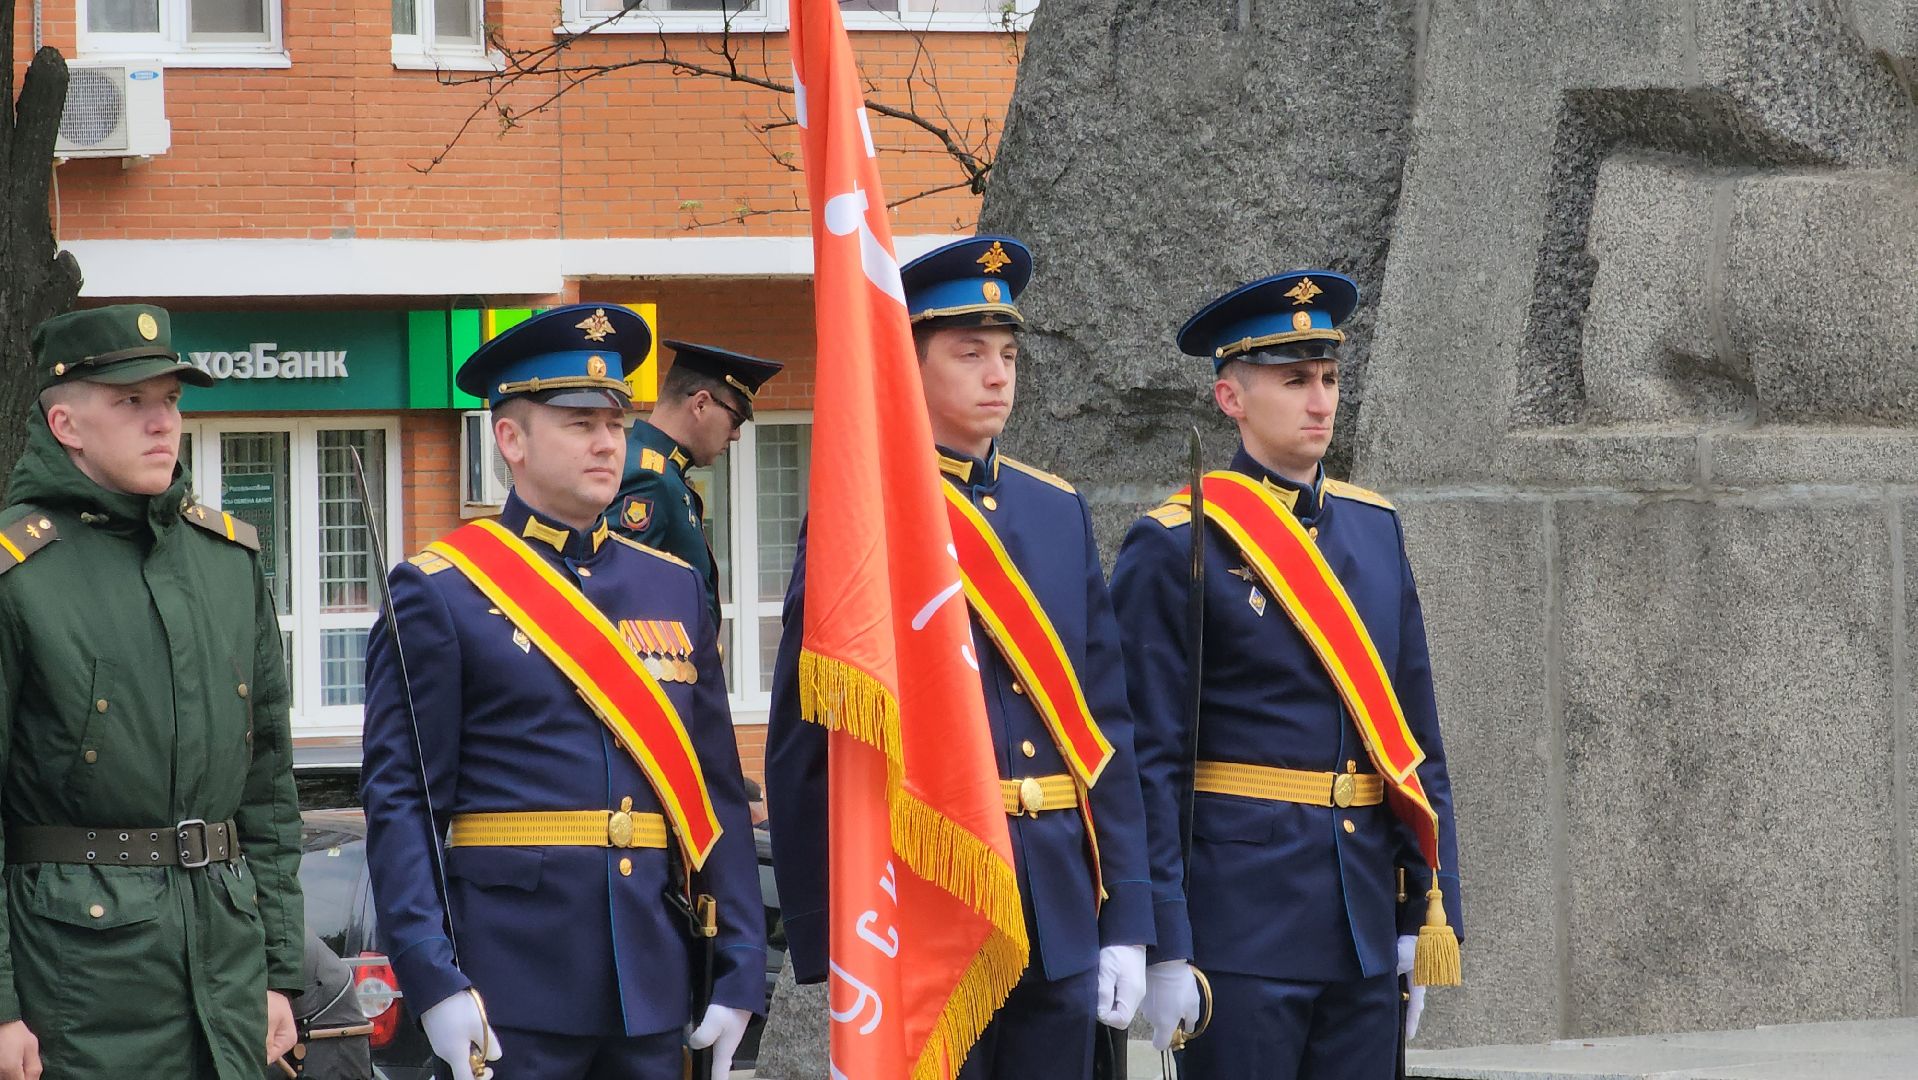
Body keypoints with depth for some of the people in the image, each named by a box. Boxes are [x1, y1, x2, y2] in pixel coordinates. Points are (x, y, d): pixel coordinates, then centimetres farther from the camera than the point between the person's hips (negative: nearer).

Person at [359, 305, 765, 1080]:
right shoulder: (440, 593, -2)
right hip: (511, 992, -5)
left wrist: (739, 972, 4)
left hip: (656, 982, 5)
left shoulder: (674, 588, 13)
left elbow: (717, 792, 12)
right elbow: (400, 801, -7)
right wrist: (434, 983, -16)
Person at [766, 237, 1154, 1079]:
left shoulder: (1058, 511, 12)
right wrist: (826, 947, -9)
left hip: (1059, 920, 5)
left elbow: (1107, 724, 12)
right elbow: (802, 753, -6)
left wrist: (1126, 919, 7)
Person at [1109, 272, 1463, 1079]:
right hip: (1242, 919, -6)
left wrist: (1426, 914, 10)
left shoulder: (1373, 528, 12)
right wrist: (1163, 950, -13)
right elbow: (1150, 765, -9)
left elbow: (1417, 735, 14)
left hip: (1365, 922, 6)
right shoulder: (1176, 549, -6)